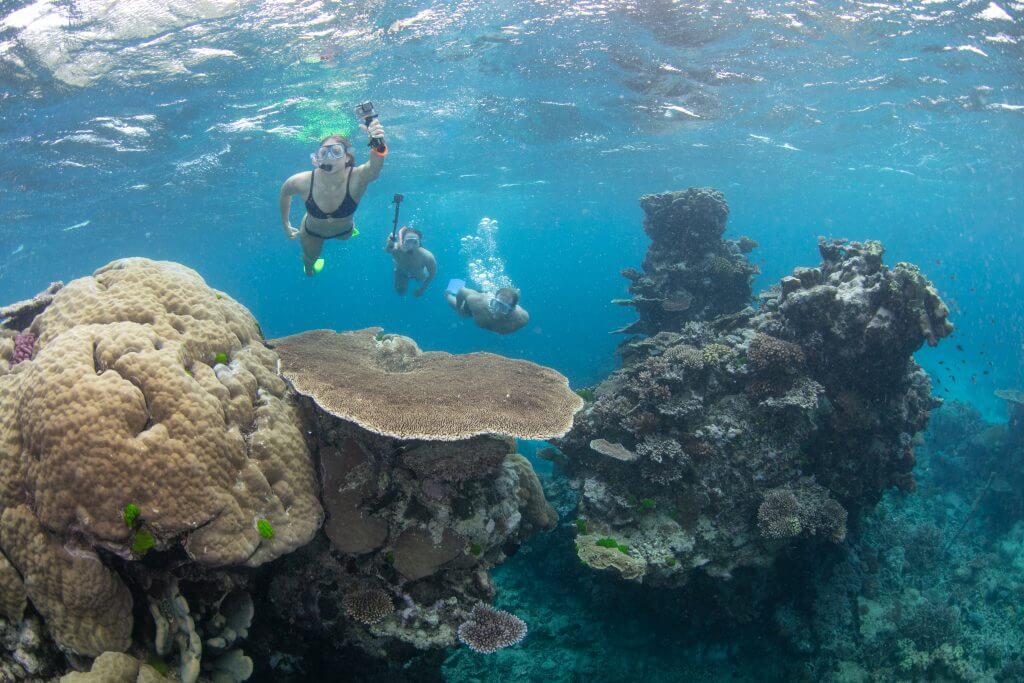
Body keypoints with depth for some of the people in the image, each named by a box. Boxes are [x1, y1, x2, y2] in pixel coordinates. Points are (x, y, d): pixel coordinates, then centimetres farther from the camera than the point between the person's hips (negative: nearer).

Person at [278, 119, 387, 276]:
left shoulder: (356, 178, -45)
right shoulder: (304, 181, -38)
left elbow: (374, 168, -70)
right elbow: (285, 192, -14)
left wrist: (378, 146, -91)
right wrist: (286, 225, -3)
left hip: (343, 231, -1)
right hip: (311, 232, 1)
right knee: (310, 258, 32)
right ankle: (308, 268, 67)